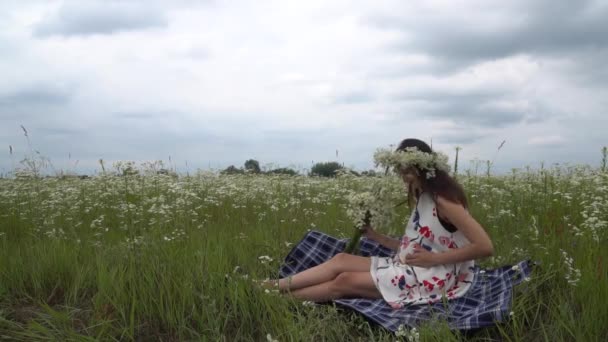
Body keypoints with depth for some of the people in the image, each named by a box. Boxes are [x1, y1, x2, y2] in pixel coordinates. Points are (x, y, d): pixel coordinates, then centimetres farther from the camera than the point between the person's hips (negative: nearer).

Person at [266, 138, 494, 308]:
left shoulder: (443, 200, -17)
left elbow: (485, 247, -22)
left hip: (431, 278, -8)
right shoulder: (424, 198, 11)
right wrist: (376, 237, 4)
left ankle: (278, 297, -3)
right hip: (410, 268, 8)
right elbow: (413, 247, 11)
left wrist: (433, 259, -19)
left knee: (345, 281, -12)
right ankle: (276, 286, -5)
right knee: (341, 260, -4)